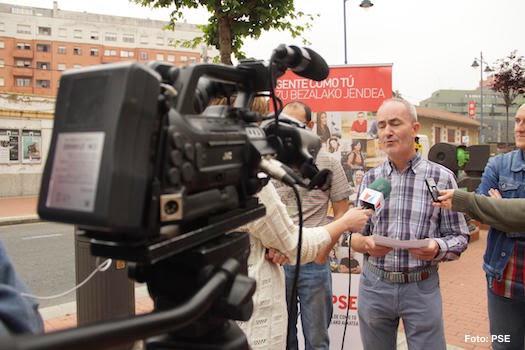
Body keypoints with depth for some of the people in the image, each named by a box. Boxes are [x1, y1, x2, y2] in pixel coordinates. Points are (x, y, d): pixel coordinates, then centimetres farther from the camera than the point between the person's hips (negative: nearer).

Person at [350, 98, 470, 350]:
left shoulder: (441, 177, -4)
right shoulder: (370, 178, 4)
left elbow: (459, 237, 0)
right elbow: (354, 235, 7)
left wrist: (437, 248, -21)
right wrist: (366, 243, -15)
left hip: (422, 288, -2)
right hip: (374, 284, 3)